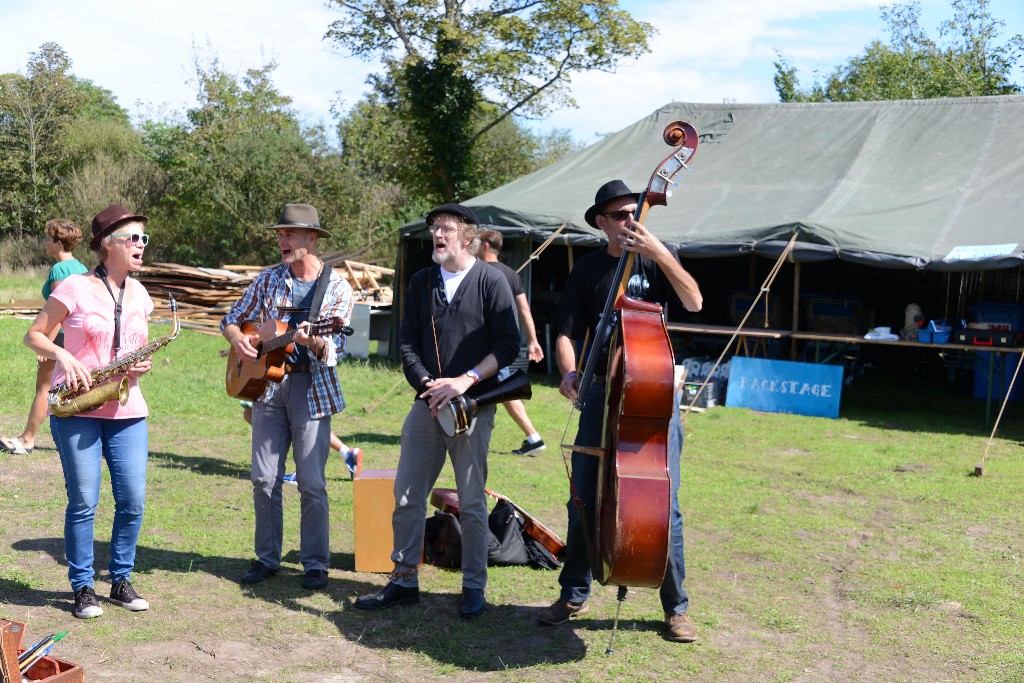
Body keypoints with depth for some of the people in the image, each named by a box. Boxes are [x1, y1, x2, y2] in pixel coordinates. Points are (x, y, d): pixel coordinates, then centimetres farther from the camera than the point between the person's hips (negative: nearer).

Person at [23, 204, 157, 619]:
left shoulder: (139, 295, 10)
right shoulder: (74, 288, -6)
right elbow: (34, 335, 0)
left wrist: (143, 364, -2)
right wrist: (62, 356, -18)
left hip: (126, 410, 5)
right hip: (77, 410, -4)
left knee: (133, 501, 2)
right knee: (83, 502, 0)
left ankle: (121, 581, 19)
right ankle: (83, 588, 14)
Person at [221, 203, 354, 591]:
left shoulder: (337, 287, -4)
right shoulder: (269, 279, 7)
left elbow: (335, 349, -10)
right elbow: (232, 318, 14)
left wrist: (313, 342, -31)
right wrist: (237, 338, -8)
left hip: (311, 387, -4)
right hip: (265, 382, 4)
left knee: (311, 483, -2)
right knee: (264, 479, 7)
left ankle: (315, 563, 11)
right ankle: (267, 558, 21)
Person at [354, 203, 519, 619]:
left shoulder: (490, 281, -2)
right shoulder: (421, 282, 11)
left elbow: (508, 345, -6)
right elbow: (407, 342, 10)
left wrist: (465, 381, -15)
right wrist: (428, 385, -6)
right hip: (427, 403, 4)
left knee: (471, 503, 2)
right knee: (406, 497, 6)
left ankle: (474, 587, 15)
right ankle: (404, 580, 19)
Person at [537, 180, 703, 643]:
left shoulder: (656, 260, 5)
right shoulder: (589, 270, 6)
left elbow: (694, 302, -12)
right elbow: (566, 333, 2)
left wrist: (659, 253, -22)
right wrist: (569, 372, -18)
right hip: (603, 392, 1)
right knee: (584, 501, 4)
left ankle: (675, 607, 13)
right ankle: (574, 595, 22)